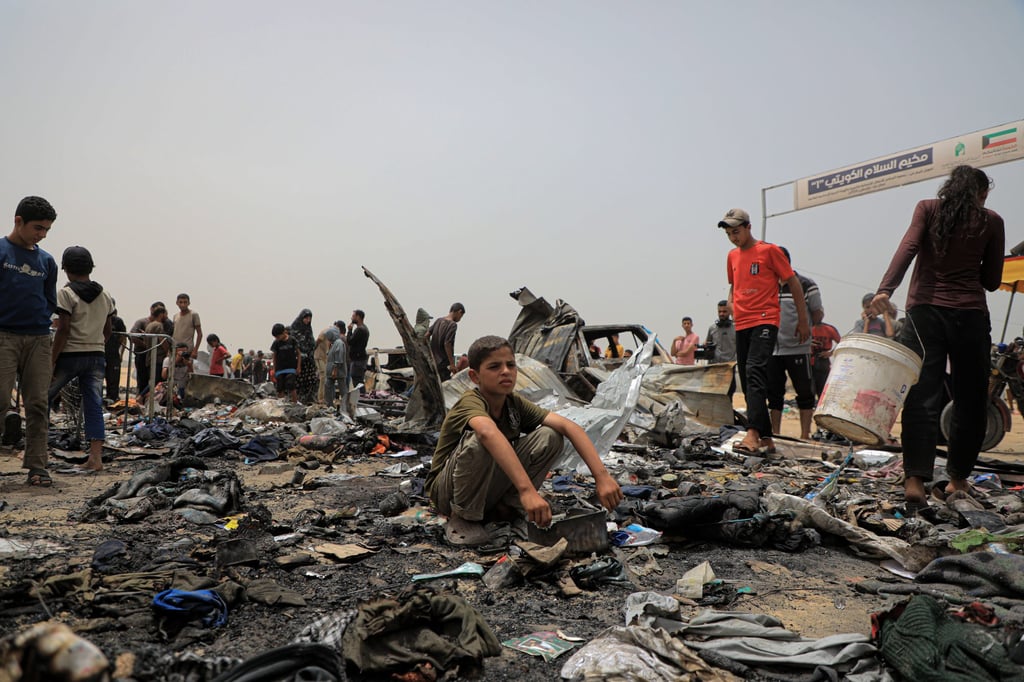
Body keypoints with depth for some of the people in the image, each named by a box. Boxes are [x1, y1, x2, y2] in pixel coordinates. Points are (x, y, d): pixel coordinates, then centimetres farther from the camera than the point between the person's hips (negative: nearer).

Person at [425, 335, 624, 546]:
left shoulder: (516, 404, -6)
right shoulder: (470, 402, -25)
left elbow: (569, 427, -18)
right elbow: (489, 433, -49)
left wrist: (601, 475, -32)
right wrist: (527, 490, -60)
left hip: (489, 490, 5)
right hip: (448, 493, -5)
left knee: (550, 436, -13)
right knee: (478, 440, -37)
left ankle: (506, 506, 0)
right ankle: (463, 517, -12)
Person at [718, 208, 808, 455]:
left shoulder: (769, 250, -1)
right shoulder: (732, 256, 16)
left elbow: (793, 283, 1)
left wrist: (803, 320, 1)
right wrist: (732, 304, 10)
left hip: (764, 321, -7)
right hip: (741, 324, 7)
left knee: (755, 371, -23)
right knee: (747, 380, 5)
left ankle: (753, 434, -32)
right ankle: (766, 438, 12)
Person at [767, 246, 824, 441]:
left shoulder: (806, 285, -2)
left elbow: (818, 314, 2)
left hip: (798, 349, -4)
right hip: (772, 349, 4)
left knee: (804, 392, 3)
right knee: (774, 392, 8)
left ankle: (805, 435, 10)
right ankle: (774, 434, 16)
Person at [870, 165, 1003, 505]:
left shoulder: (928, 209, 8)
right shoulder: (991, 221, 8)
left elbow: (908, 247, -11)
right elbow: (991, 281, 11)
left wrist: (885, 289, -21)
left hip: (924, 311, 0)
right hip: (971, 315, 0)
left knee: (922, 398, -3)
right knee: (970, 399, 12)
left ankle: (915, 479, -13)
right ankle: (958, 477, 20)